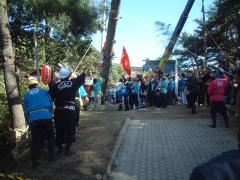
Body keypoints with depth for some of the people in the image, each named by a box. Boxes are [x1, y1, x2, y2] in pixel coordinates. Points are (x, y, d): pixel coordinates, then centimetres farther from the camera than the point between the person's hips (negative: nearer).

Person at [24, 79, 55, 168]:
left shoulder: (26, 95, 21)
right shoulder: (44, 91, 17)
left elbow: (26, 109, 21)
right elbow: (51, 104, 16)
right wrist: (50, 114, 29)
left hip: (33, 119, 2)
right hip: (46, 116, -1)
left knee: (35, 141, 10)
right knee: (50, 137, 16)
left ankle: (34, 161, 6)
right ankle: (51, 157, 14)